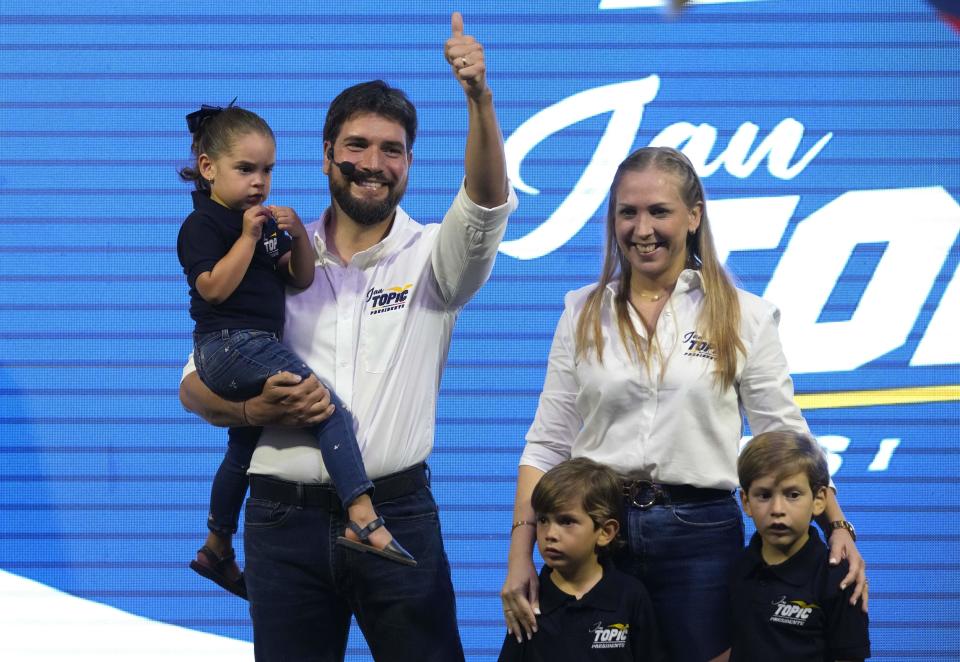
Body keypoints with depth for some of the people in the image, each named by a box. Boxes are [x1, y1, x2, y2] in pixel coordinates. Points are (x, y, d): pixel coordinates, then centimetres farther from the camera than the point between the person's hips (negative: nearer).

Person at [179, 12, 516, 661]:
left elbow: (487, 205, -19)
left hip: (399, 514, -1)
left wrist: (479, 98, -34)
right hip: (284, 516, 1)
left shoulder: (430, 258, 3)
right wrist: (255, 409, -13)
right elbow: (197, 383, 9)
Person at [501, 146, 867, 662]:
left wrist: (837, 526, -10)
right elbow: (547, 444, 6)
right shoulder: (584, 313, 6)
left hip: (700, 533, -1)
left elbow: (785, 439, 3)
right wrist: (521, 553, -2)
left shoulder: (742, 316, 1)